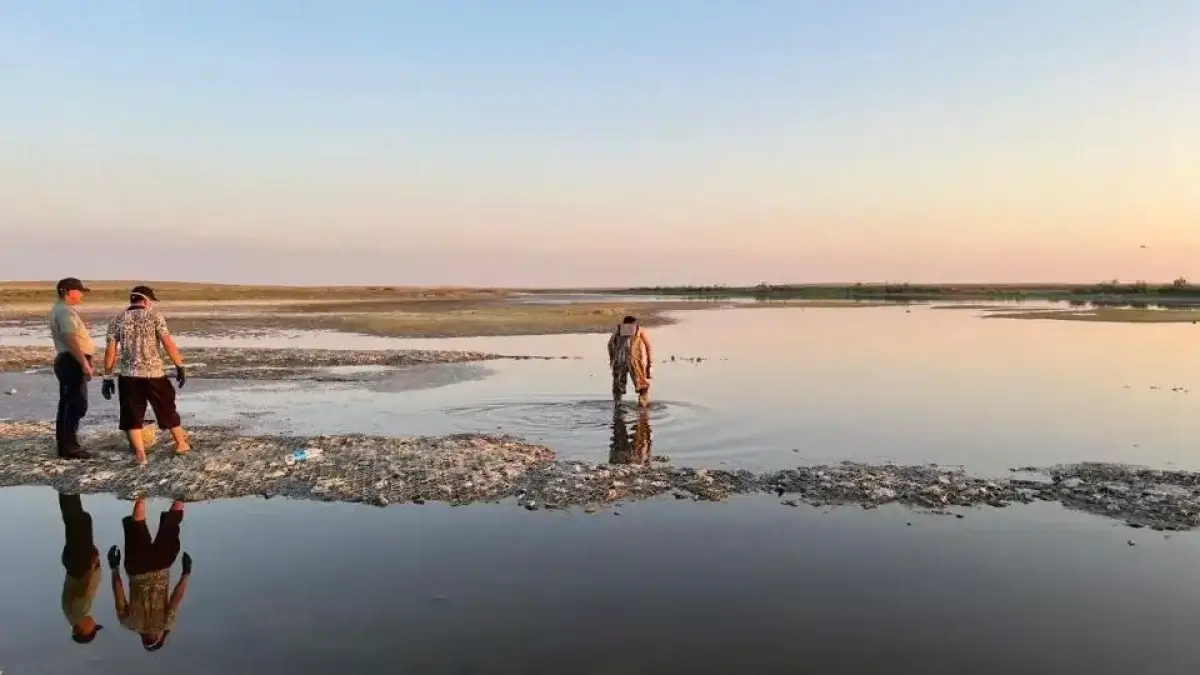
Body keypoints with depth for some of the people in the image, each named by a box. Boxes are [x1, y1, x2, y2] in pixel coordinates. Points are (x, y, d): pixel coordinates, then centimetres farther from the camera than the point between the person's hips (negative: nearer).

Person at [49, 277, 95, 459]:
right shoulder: (65, 312, -16)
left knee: (67, 404, 14)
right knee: (77, 405, -9)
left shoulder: (60, 310, 18)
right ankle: (69, 447, -8)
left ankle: (64, 444, 20)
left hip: (67, 361, 11)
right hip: (72, 362, -11)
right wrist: (84, 363, -28)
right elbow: (71, 340, -26)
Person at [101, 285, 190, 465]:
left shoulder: (117, 320, 5)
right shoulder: (155, 316, -3)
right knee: (167, 410, 15)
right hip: (154, 374, -1)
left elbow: (110, 351, 3)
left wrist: (107, 377, 8)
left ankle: (140, 454, 5)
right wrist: (180, 366, -6)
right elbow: (168, 343, -11)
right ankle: (181, 444, 27)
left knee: (132, 416, 9)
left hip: (129, 376, 1)